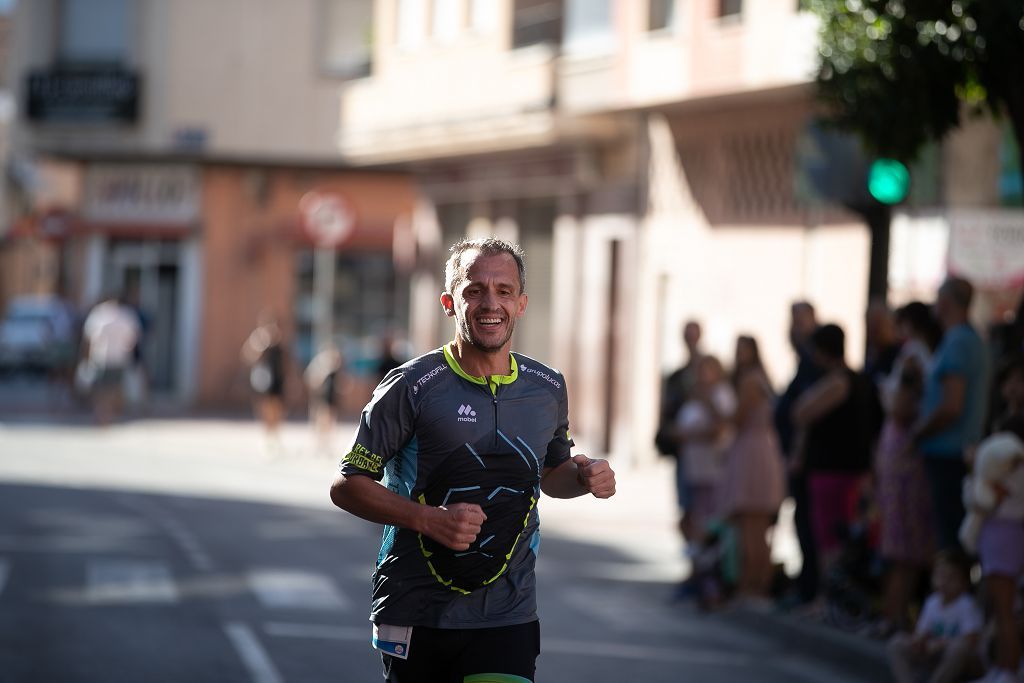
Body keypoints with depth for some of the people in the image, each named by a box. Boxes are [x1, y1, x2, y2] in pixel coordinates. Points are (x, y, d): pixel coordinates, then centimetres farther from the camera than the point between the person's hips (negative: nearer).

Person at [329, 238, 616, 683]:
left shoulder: (548, 389, 7)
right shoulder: (411, 386, -7)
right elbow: (347, 486, -5)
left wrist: (584, 478, 1)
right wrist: (429, 520, -18)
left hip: (508, 617, 2)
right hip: (416, 611, -2)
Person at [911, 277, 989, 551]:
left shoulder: (956, 343, -16)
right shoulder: (974, 340, 15)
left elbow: (951, 408, -23)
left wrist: (918, 433, -9)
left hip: (947, 455, -10)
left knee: (950, 536, -9)